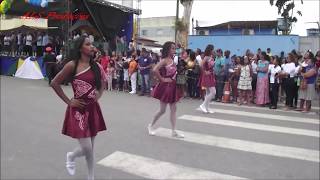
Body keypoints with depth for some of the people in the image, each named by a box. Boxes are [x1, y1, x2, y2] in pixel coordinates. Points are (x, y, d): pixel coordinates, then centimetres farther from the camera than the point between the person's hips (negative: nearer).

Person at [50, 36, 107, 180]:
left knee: (90, 149, 13)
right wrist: (68, 101, -9)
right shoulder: (72, 65, -12)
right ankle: (71, 156, 30)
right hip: (78, 110, -5)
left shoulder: (96, 66, 3)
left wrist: (99, 95, 5)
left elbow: (103, 82, 21)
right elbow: (54, 83, -8)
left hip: (93, 109, 5)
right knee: (87, 149, -5)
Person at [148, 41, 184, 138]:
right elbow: (155, 70, -29)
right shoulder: (164, 60, -14)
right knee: (162, 110, 2)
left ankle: (174, 131, 15)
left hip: (173, 86, 8)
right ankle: (151, 125, 23)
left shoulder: (172, 60, 9)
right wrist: (162, 79, -20)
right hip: (166, 87, -8)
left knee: (173, 109, 8)